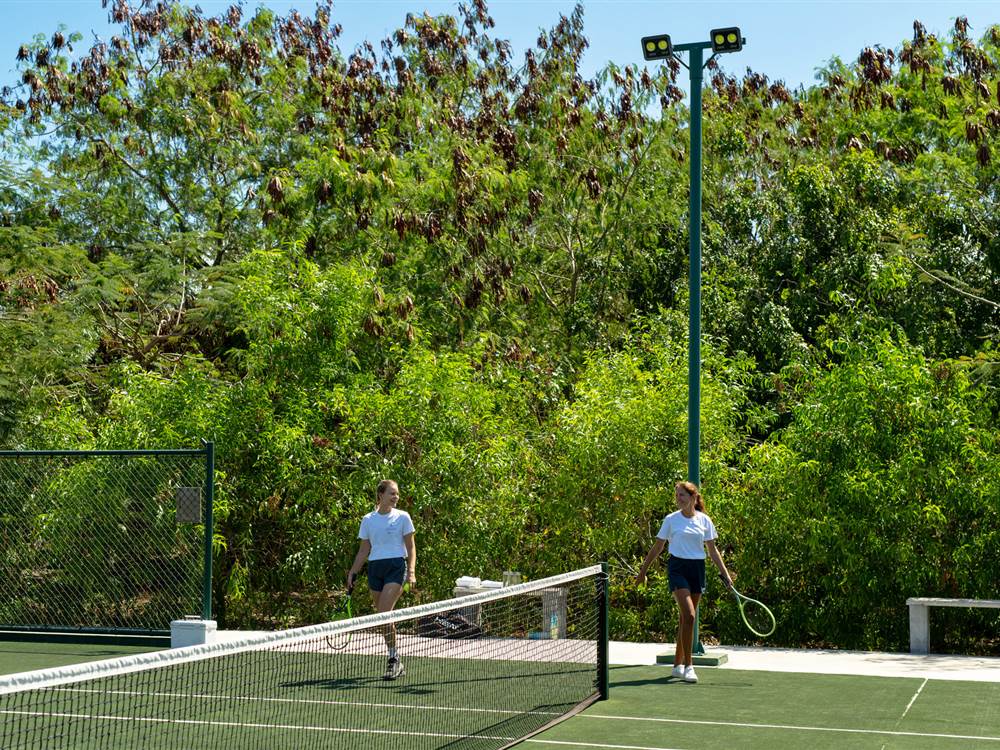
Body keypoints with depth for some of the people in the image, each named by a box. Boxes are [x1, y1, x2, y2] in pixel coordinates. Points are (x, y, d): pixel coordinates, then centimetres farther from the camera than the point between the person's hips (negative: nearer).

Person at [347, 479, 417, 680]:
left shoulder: (402, 517, 2)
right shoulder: (368, 520, 9)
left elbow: (411, 546, 3)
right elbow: (364, 550, 14)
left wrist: (411, 571, -9)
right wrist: (353, 573, 7)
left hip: (396, 566, -4)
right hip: (375, 568, 4)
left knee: (384, 613, -18)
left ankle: (393, 659, -10)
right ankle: (396, 664, 16)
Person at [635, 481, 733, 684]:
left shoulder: (704, 521, 6)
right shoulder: (671, 519, 1)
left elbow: (712, 550, 10)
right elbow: (657, 547, 7)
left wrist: (724, 573, 4)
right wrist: (643, 571, 8)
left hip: (697, 569, 3)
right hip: (677, 568, -3)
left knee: (687, 618, 8)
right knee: (689, 615, -18)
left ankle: (678, 665, 19)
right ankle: (688, 666, -15)